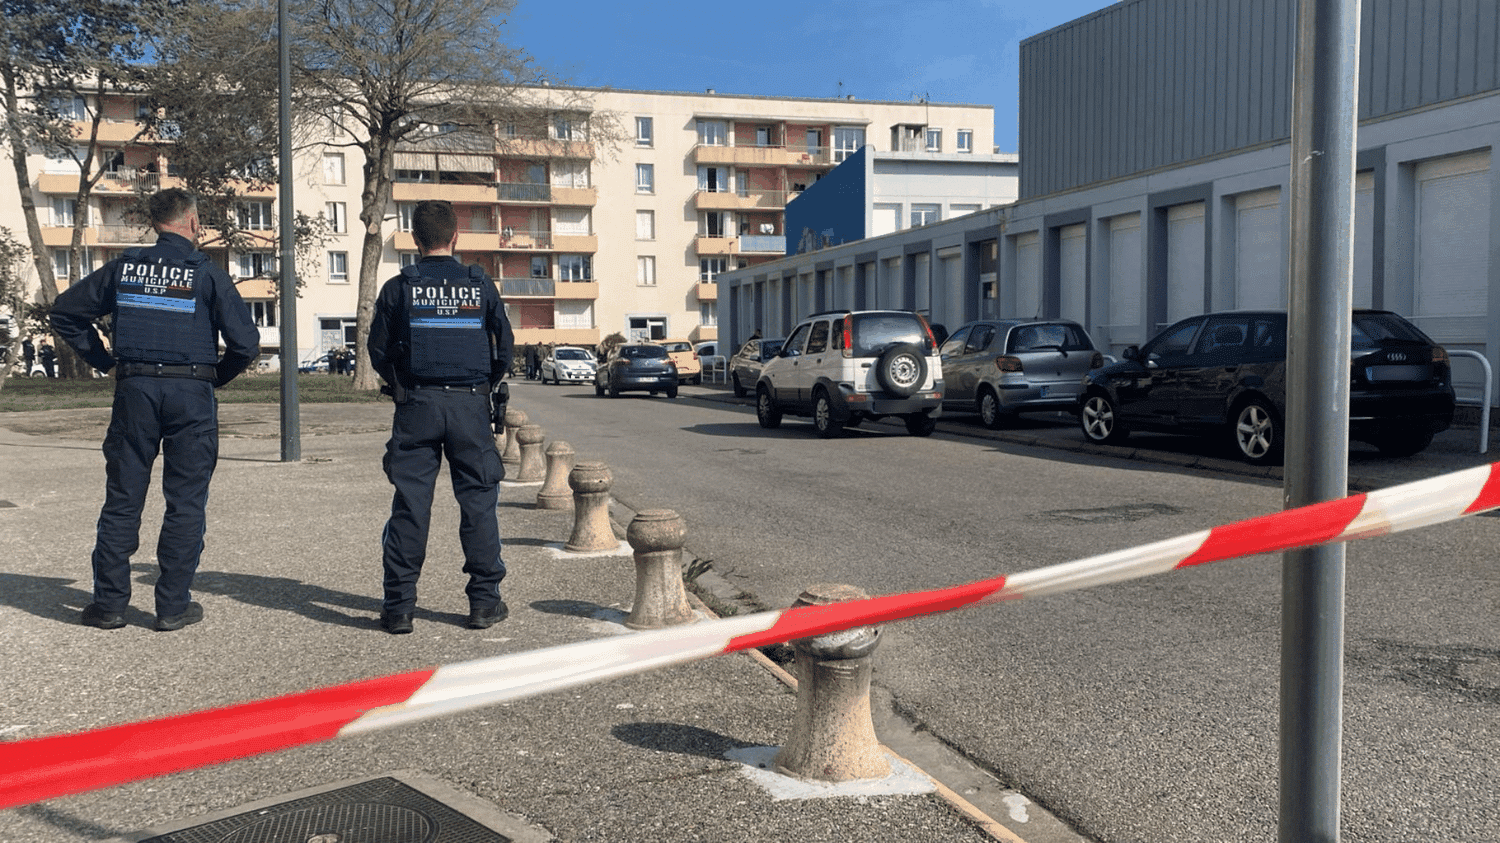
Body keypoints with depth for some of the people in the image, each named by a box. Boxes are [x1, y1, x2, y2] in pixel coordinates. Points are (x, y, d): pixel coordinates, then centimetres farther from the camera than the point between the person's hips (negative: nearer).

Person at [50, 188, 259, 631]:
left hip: (134, 389, 3)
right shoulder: (206, 272, -3)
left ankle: (109, 602, 13)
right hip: (191, 394, -3)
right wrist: (217, 378, 7)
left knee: (122, 499, 10)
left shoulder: (124, 267, 8)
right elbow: (245, 341, -9)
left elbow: (65, 312, 15)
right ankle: (173, 605, 7)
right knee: (185, 502, 4)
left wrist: (103, 360, 16)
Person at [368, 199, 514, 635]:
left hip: (417, 405, 0)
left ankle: (398, 606, 5)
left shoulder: (399, 288, 0)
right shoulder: (480, 285, 3)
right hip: (470, 405, 0)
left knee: (410, 504, 3)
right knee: (478, 501, 6)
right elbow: (505, 346, 5)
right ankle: (484, 601, 9)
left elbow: (379, 350, 3)